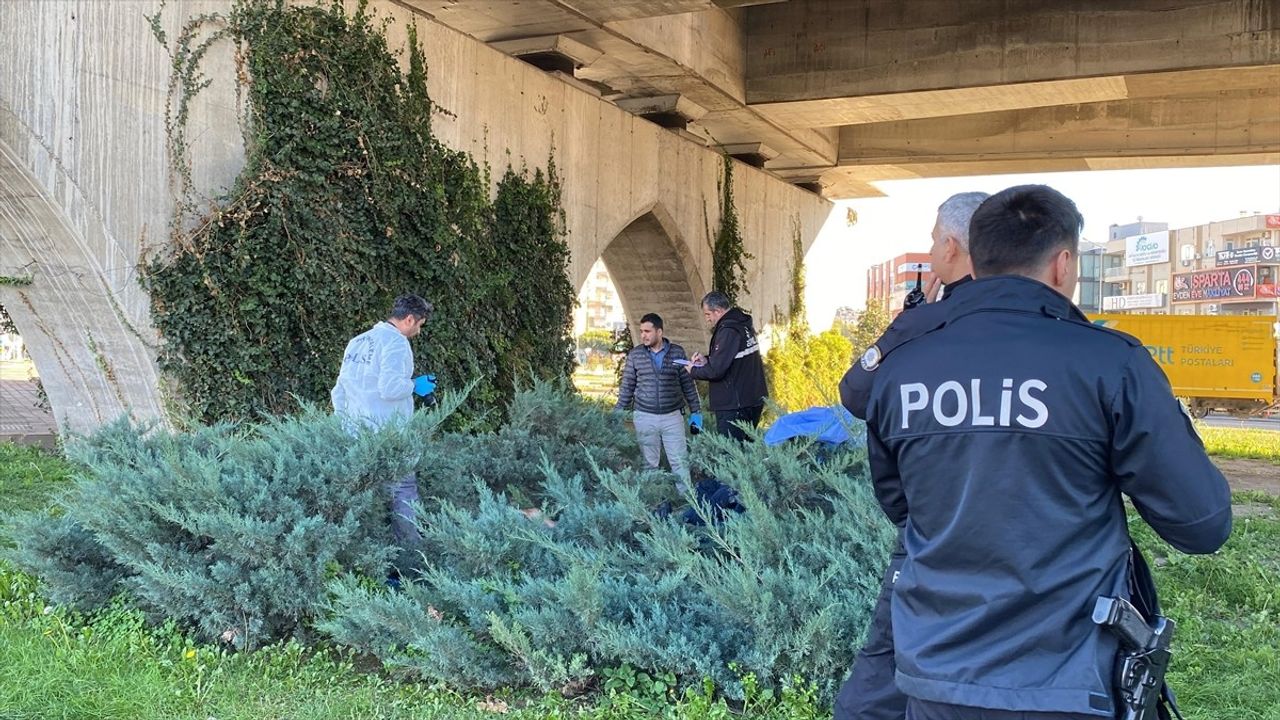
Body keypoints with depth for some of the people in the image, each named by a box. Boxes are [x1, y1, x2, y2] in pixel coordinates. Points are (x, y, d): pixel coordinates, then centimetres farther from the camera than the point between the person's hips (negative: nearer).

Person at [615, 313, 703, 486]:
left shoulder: (677, 352, 0)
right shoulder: (635, 354, 1)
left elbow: (688, 384, 6)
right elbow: (627, 386, 7)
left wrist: (696, 412, 5)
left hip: (672, 417, 0)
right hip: (645, 418, 1)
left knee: (680, 462, 0)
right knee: (650, 463, 7)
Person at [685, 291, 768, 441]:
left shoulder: (728, 330, -18)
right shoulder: (743, 324, 12)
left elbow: (716, 371, -20)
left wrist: (693, 371, -3)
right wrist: (707, 359, 14)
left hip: (734, 405, -10)